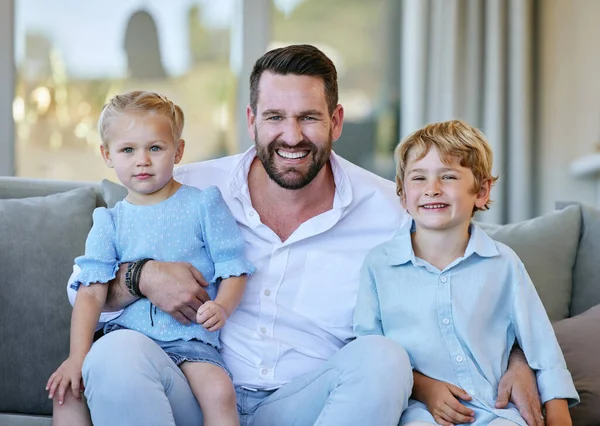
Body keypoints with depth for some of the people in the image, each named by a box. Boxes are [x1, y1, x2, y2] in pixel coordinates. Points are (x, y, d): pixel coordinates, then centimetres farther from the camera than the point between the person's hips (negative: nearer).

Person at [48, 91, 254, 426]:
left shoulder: (203, 204, 4)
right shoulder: (110, 222, 10)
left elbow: (234, 268, 1)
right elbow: (91, 290, 2)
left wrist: (221, 307, -21)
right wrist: (78, 356, -11)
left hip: (189, 336, -2)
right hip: (126, 331, 3)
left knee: (219, 391, -31)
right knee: (68, 388, -19)